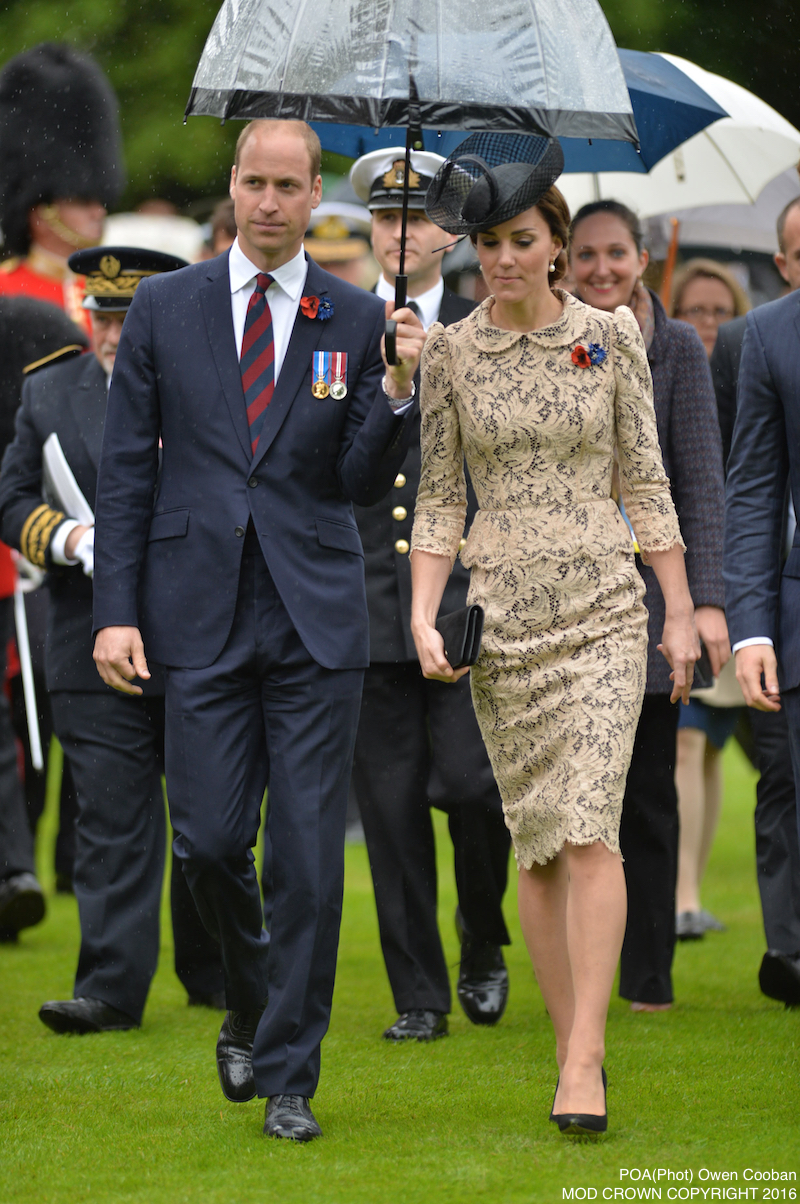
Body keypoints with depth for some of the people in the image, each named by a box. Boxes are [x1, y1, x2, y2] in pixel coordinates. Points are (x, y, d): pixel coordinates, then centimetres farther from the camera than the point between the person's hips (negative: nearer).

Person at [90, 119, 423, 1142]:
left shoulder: (357, 321, 5)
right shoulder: (164, 309, 6)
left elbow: (361, 483, 3)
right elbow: (126, 470, 5)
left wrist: (395, 390, -13)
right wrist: (116, 613, -2)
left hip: (316, 617, 0)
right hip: (202, 616, 0)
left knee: (309, 855, -3)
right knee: (209, 842, -2)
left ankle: (288, 1078, 5)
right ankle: (251, 1004, 27)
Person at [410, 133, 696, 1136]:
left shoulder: (609, 338, 1)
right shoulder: (449, 352, 2)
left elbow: (645, 481, 5)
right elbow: (439, 497, 5)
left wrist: (680, 611, 4)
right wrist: (424, 614, -6)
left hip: (603, 608, -2)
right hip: (501, 614, 2)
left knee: (588, 827, -14)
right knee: (535, 839, 4)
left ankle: (586, 1061, -18)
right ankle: (573, 1048, 12)